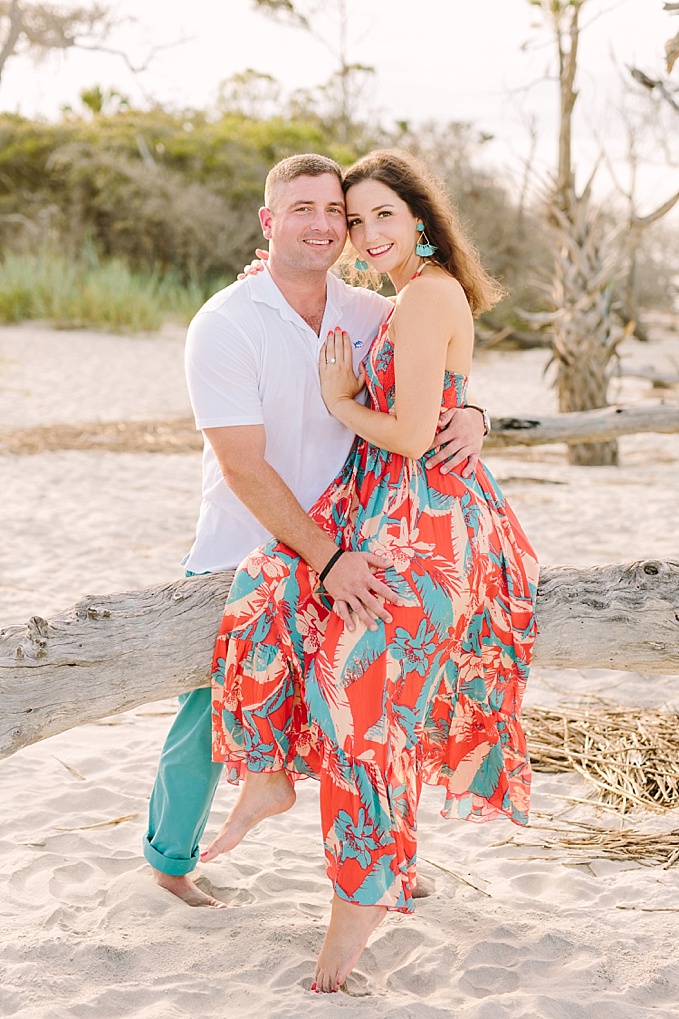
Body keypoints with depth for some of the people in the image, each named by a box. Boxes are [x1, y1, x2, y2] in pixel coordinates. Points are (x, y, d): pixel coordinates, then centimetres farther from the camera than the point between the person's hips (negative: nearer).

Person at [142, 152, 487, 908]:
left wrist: (468, 413, -15)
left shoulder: (370, 316, -1)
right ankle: (170, 856, 34)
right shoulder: (225, 325, -16)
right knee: (210, 717, 7)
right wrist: (329, 558, -26)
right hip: (239, 558, -4)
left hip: (340, 552, 4)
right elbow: (245, 469, -20)